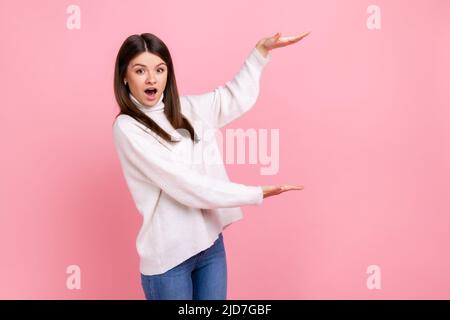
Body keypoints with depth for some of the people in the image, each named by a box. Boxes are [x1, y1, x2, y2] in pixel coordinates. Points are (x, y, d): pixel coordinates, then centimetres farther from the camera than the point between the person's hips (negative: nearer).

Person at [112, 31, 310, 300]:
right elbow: (183, 184, -18)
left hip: (210, 243, 5)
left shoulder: (185, 108, 6)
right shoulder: (127, 127, -12)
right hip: (168, 254, -5)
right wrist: (256, 194, -16)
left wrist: (262, 50, 12)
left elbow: (236, 97, 20)